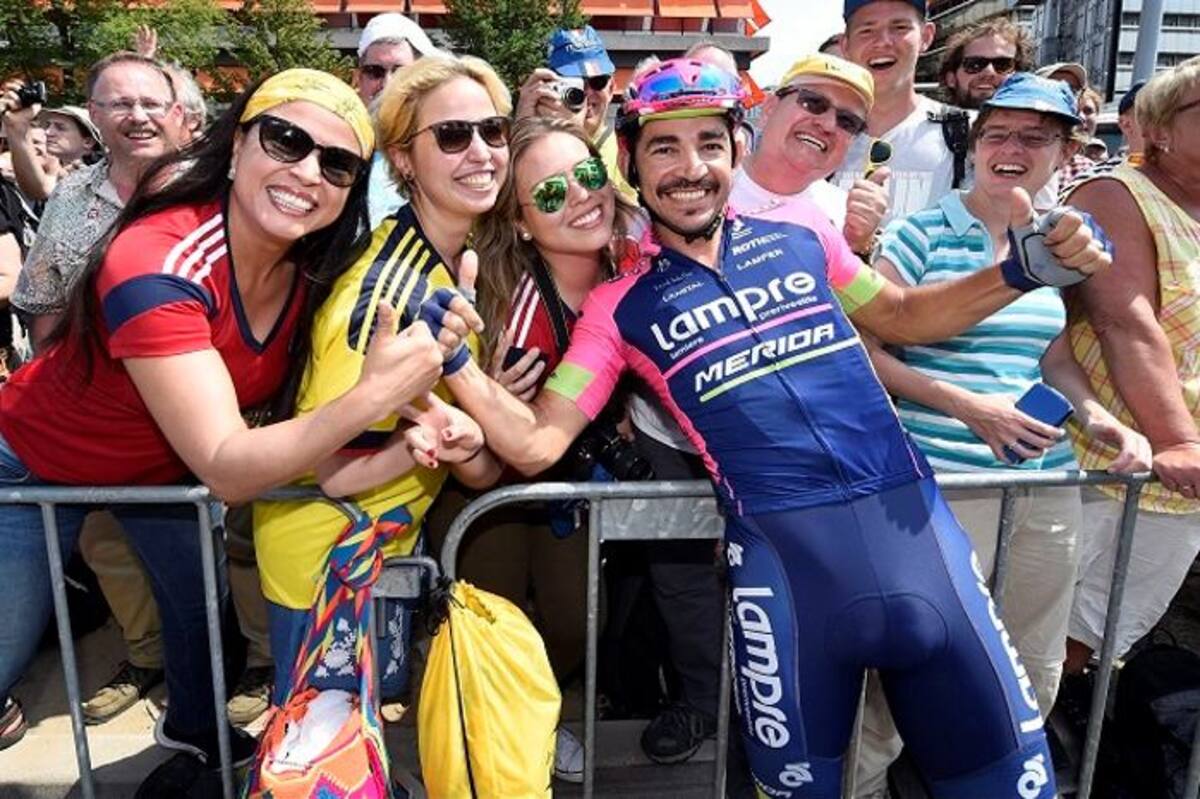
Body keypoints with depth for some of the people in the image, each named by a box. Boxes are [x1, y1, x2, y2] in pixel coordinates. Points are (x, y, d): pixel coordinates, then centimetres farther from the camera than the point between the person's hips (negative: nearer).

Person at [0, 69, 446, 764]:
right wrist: (373, 395, -53)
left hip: (169, 458, 5)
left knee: (208, 599, 18)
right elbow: (227, 469, -41)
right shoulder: (156, 267, -37)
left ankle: (195, 725, 48)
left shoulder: (316, 264, -19)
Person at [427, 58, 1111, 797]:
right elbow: (534, 445, 0)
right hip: (782, 554, -2)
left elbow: (903, 316, 22)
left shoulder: (803, 238, 8)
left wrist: (1025, 270, 8)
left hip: (913, 522, 3)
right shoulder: (618, 308, 3)